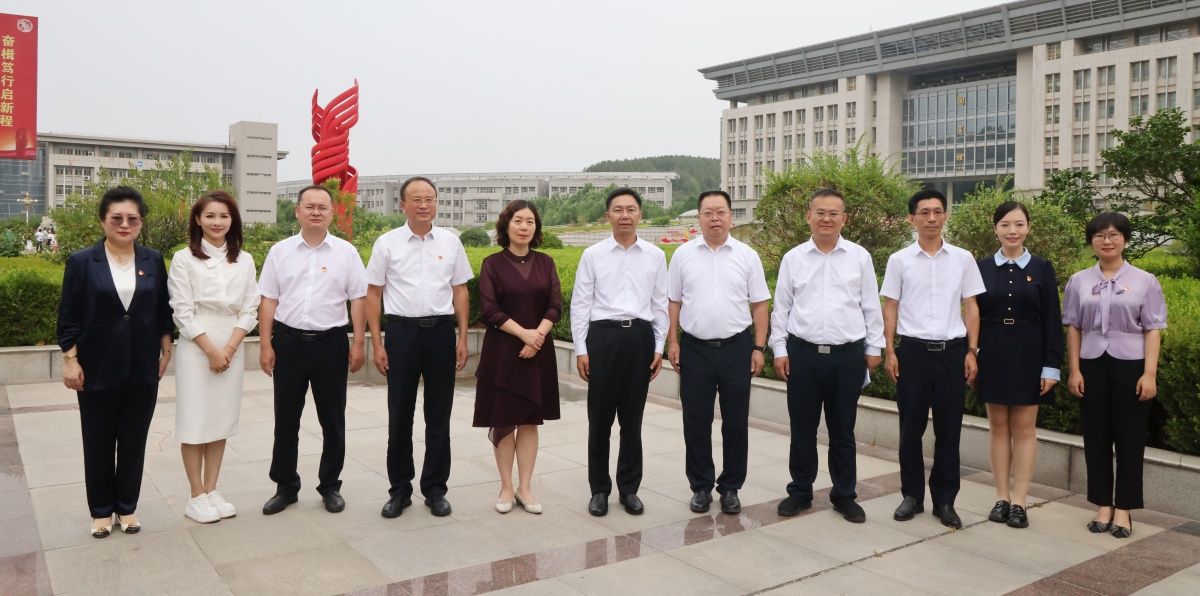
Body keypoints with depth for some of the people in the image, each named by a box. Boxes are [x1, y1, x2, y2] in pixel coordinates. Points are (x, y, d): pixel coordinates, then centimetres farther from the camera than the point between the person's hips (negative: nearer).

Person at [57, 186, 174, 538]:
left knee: (134, 440, 10)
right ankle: (101, 510, 24)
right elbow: (68, 317, -3)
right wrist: (70, 359, -8)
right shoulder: (82, 262, -4)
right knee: (99, 442, 10)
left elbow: (163, 311, 8)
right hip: (98, 369, -2)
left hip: (143, 369, 2)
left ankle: (127, 507, 24)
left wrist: (166, 350, 5)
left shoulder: (153, 261, 3)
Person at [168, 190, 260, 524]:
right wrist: (211, 351, -12)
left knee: (222, 419, 8)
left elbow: (249, 310, 4)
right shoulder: (184, 259, -2)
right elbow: (183, 312, -7)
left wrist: (228, 349, -8)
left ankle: (211, 490, 18)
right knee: (195, 421, 0)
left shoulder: (244, 260, 7)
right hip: (196, 348, -3)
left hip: (231, 348, 3)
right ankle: (196, 497, 10)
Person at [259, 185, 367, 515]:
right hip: (288, 341, 1)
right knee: (286, 419, 9)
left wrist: (358, 343, -3)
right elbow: (268, 300, 4)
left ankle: (330, 486, 22)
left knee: (332, 420, 8)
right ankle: (285, 486, 23)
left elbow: (358, 299, 2)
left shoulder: (346, 252, 2)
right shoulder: (280, 251, 4)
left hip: (331, 342, -1)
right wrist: (265, 345, -1)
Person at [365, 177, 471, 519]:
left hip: (441, 331, 1)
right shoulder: (387, 243, 1)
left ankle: (435, 488, 21)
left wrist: (463, 338, 3)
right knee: (400, 415, 7)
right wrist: (377, 344, -3)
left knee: (438, 415, 8)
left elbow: (460, 290, 8)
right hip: (402, 331, -1)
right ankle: (399, 490, 21)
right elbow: (373, 294, 2)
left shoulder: (450, 242, 5)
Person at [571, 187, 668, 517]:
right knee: (600, 417, 5)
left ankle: (629, 488, 22)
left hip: (640, 337, 1)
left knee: (632, 418, 9)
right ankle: (599, 489, 21)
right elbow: (579, 304, 2)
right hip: (603, 335, -1)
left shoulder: (655, 256, 7)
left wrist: (659, 348, 5)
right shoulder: (592, 254, 2)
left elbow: (660, 305, 9)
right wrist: (581, 349, -3)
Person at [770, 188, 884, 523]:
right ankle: (800, 491, 24)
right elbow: (781, 307, 6)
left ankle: (844, 495, 24)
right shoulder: (793, 258, 4)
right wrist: (779, 349, 2)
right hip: (803, 353, 0)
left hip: (848, 355, 0)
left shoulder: (860, 257, 3)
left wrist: (874, 348, 5)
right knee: (802, 429, 9)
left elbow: (871, 306, 6)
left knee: (843, 431, 10)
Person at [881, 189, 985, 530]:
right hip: (913, 350, -1)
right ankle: (912, 495, 21)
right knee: (911, 428, 7)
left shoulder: (963, 259, 5)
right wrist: (890, 352, -2)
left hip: (952, 351, 1)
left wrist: (972, 351, 1)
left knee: (948, 429, 6)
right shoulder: (899, 260, 2)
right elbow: (890, 308, 3)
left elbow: (970, 307, 7)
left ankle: (945, 500, 18)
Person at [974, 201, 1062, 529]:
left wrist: (1051, 366, -6)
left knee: (1024, 428, 3)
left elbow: (1052, 320, -1)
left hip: (1028, 355, -1)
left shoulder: (1042, 268, 1)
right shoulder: (982, 268, 3)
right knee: (999, 427, 7)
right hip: (993, 354, 1)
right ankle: (1002, 497, 15)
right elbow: (972, 316, 4)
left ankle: (1019, 501, 10)